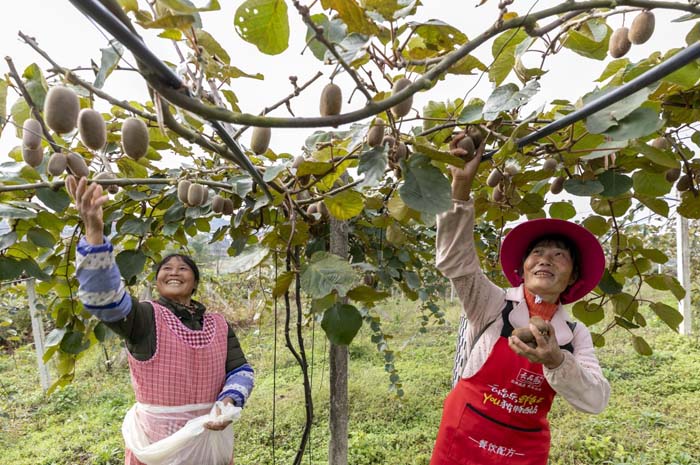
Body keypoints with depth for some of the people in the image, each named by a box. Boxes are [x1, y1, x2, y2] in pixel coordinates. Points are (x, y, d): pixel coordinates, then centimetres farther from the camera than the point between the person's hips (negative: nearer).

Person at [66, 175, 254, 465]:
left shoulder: (219, 325, 4)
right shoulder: (145, 318, -9)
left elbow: (241, 371, 4)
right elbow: (103, 297, -27)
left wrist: (229, 400, -18)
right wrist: (94, 231, -40)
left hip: (212, 437, 4)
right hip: (156, 441, -3)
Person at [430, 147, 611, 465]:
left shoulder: (576, 334, -2)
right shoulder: (493, 304, -10)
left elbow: (596, 400, -12)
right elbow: (455, 260, -24)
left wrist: (555, 362, -30)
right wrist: (461, 186, -34)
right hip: (464, 439, -2)